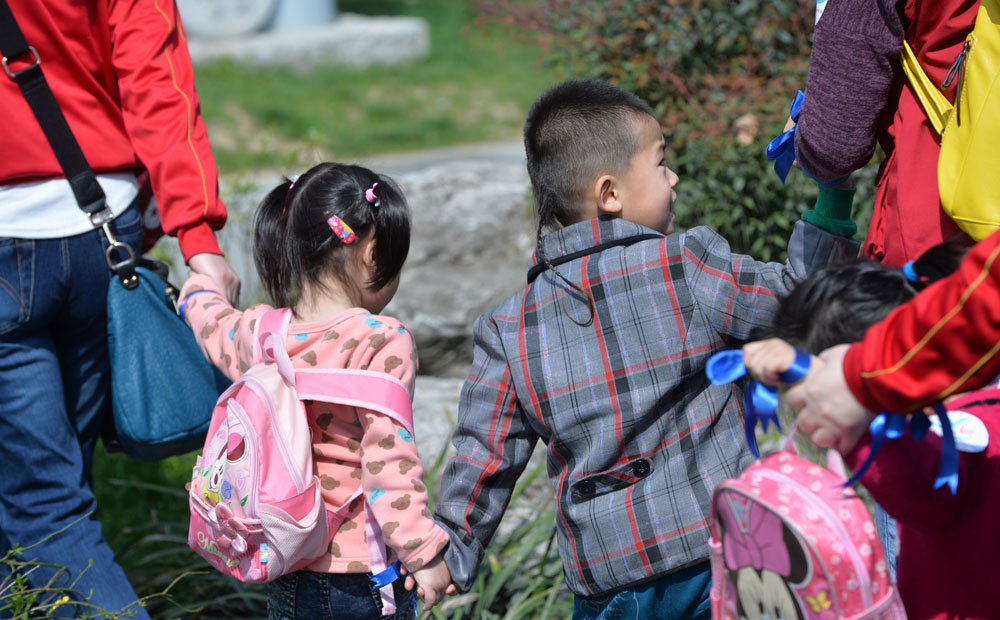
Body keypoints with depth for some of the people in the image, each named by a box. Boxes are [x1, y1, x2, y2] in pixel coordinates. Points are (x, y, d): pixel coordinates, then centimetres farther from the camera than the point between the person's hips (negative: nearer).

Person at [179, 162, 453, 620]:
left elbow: (208, 320, 25)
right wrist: (423, 552, -18)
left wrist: (201, 286, 49)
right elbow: (387, 453, -22)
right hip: (362, 573, -6)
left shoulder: (256, 333, 1)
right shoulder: (381, 342, -17)